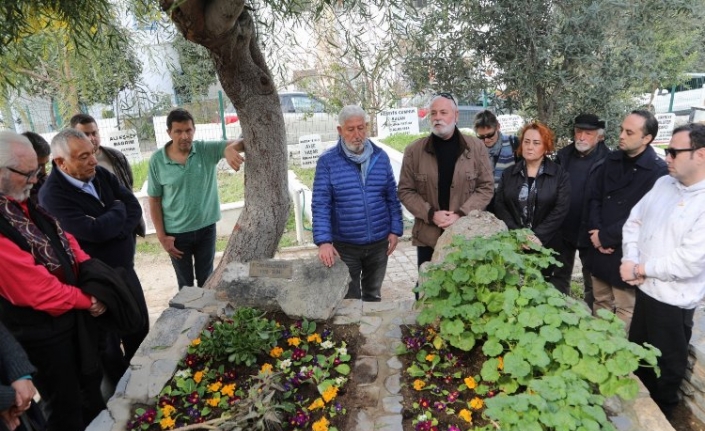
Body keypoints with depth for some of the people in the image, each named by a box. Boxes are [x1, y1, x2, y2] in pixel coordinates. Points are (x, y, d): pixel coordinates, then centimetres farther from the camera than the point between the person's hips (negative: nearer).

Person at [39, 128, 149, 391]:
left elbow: (134, 209, -5)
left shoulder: (101, 174, -2)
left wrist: (112, 230, -21)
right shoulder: (52, 195, -23)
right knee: (108, 342, 14)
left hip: (124, 269, 7)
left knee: (140, 330, 21)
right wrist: (118, 209, -14)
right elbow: (94, 231, -32)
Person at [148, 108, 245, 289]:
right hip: (176, 233, -1)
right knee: (185, 284, 17)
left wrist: (230, 148, -48)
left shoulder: (207, 150, -12)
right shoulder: (157, 160, -12)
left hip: (206, 228, 1)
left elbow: (241, 143, -24)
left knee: (206, 280, 18)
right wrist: (161, 236, -6)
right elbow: (154, 201, -4)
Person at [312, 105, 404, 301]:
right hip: (345, 245, -2)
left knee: (373, 294, 21)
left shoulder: (380, 157, 0)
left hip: (379, 242, 3)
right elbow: (320, 205, -13)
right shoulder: (327, 161, -10)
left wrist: (395, 229, -1)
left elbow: (392, 197, 5)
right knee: (349, 299, 13)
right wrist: (324, 241, -22)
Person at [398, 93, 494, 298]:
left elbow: (486, 187, 0)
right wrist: (431, 214, -13)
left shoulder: (476, 147, 1)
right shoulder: (414, 150, 0)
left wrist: (461, 215, -13)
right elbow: (406, 191, 0)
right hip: (428, 235, 0)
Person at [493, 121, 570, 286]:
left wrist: (538, 236, -17)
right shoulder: (509, 173, 7)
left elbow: (561, 209, -8)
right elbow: (499, 205, -1)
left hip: (545, 245, -1)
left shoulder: (559, 174, 1)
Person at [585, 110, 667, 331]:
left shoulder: (658, 171, -14)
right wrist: (596, 232, -7)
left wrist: (606, 237, -14)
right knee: (600, 302, 21)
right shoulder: (611, 159, 5)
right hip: (600, 248, 6)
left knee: (624, 310, 10)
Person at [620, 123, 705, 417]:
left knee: (668, 367, 16)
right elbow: (634, 221, 6)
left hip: (674, 301, -7)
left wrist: (639, 268, -16)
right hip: (645, 289, 7)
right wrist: (631, 261, -9)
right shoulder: (663, 184, 2)